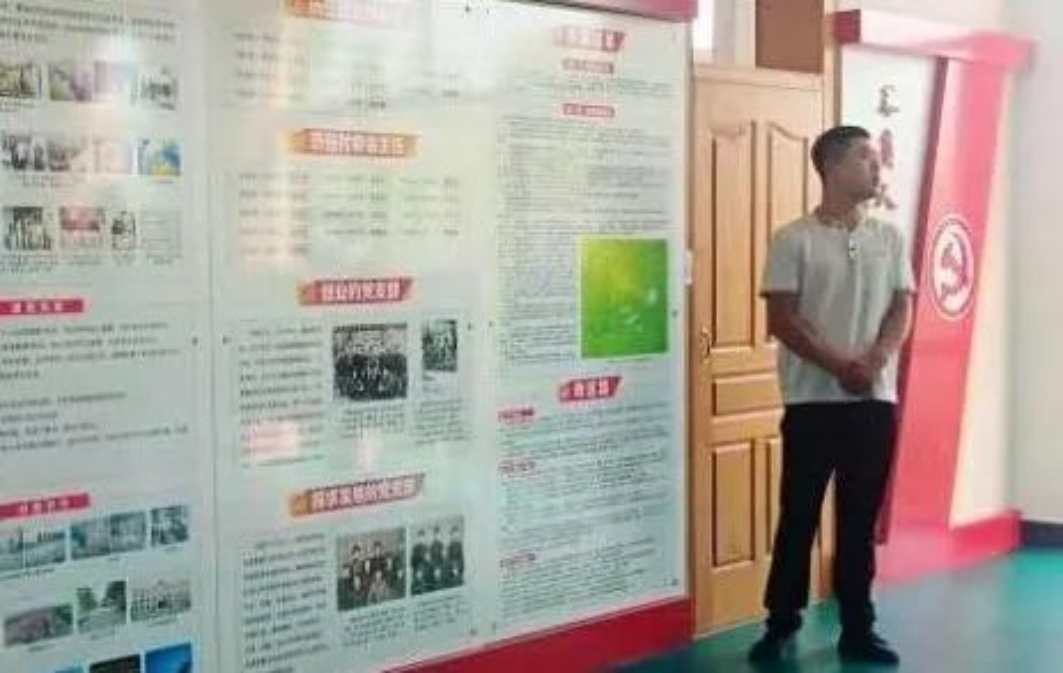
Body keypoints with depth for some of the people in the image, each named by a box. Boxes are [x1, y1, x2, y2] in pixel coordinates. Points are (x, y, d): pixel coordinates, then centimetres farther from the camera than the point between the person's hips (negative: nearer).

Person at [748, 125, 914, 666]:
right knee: (798, 515, 3)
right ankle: (781, 625, 15)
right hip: (812, 401, -3)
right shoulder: (794, 239, -4)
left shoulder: (890, 239, 9)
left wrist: (874, 361, -14)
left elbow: (902, 310, 5)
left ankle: (857, 628, 18)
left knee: (860, 520, 9)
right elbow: (781, 320, -8)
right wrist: (839, 366, -17)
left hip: (876, 401, 4)